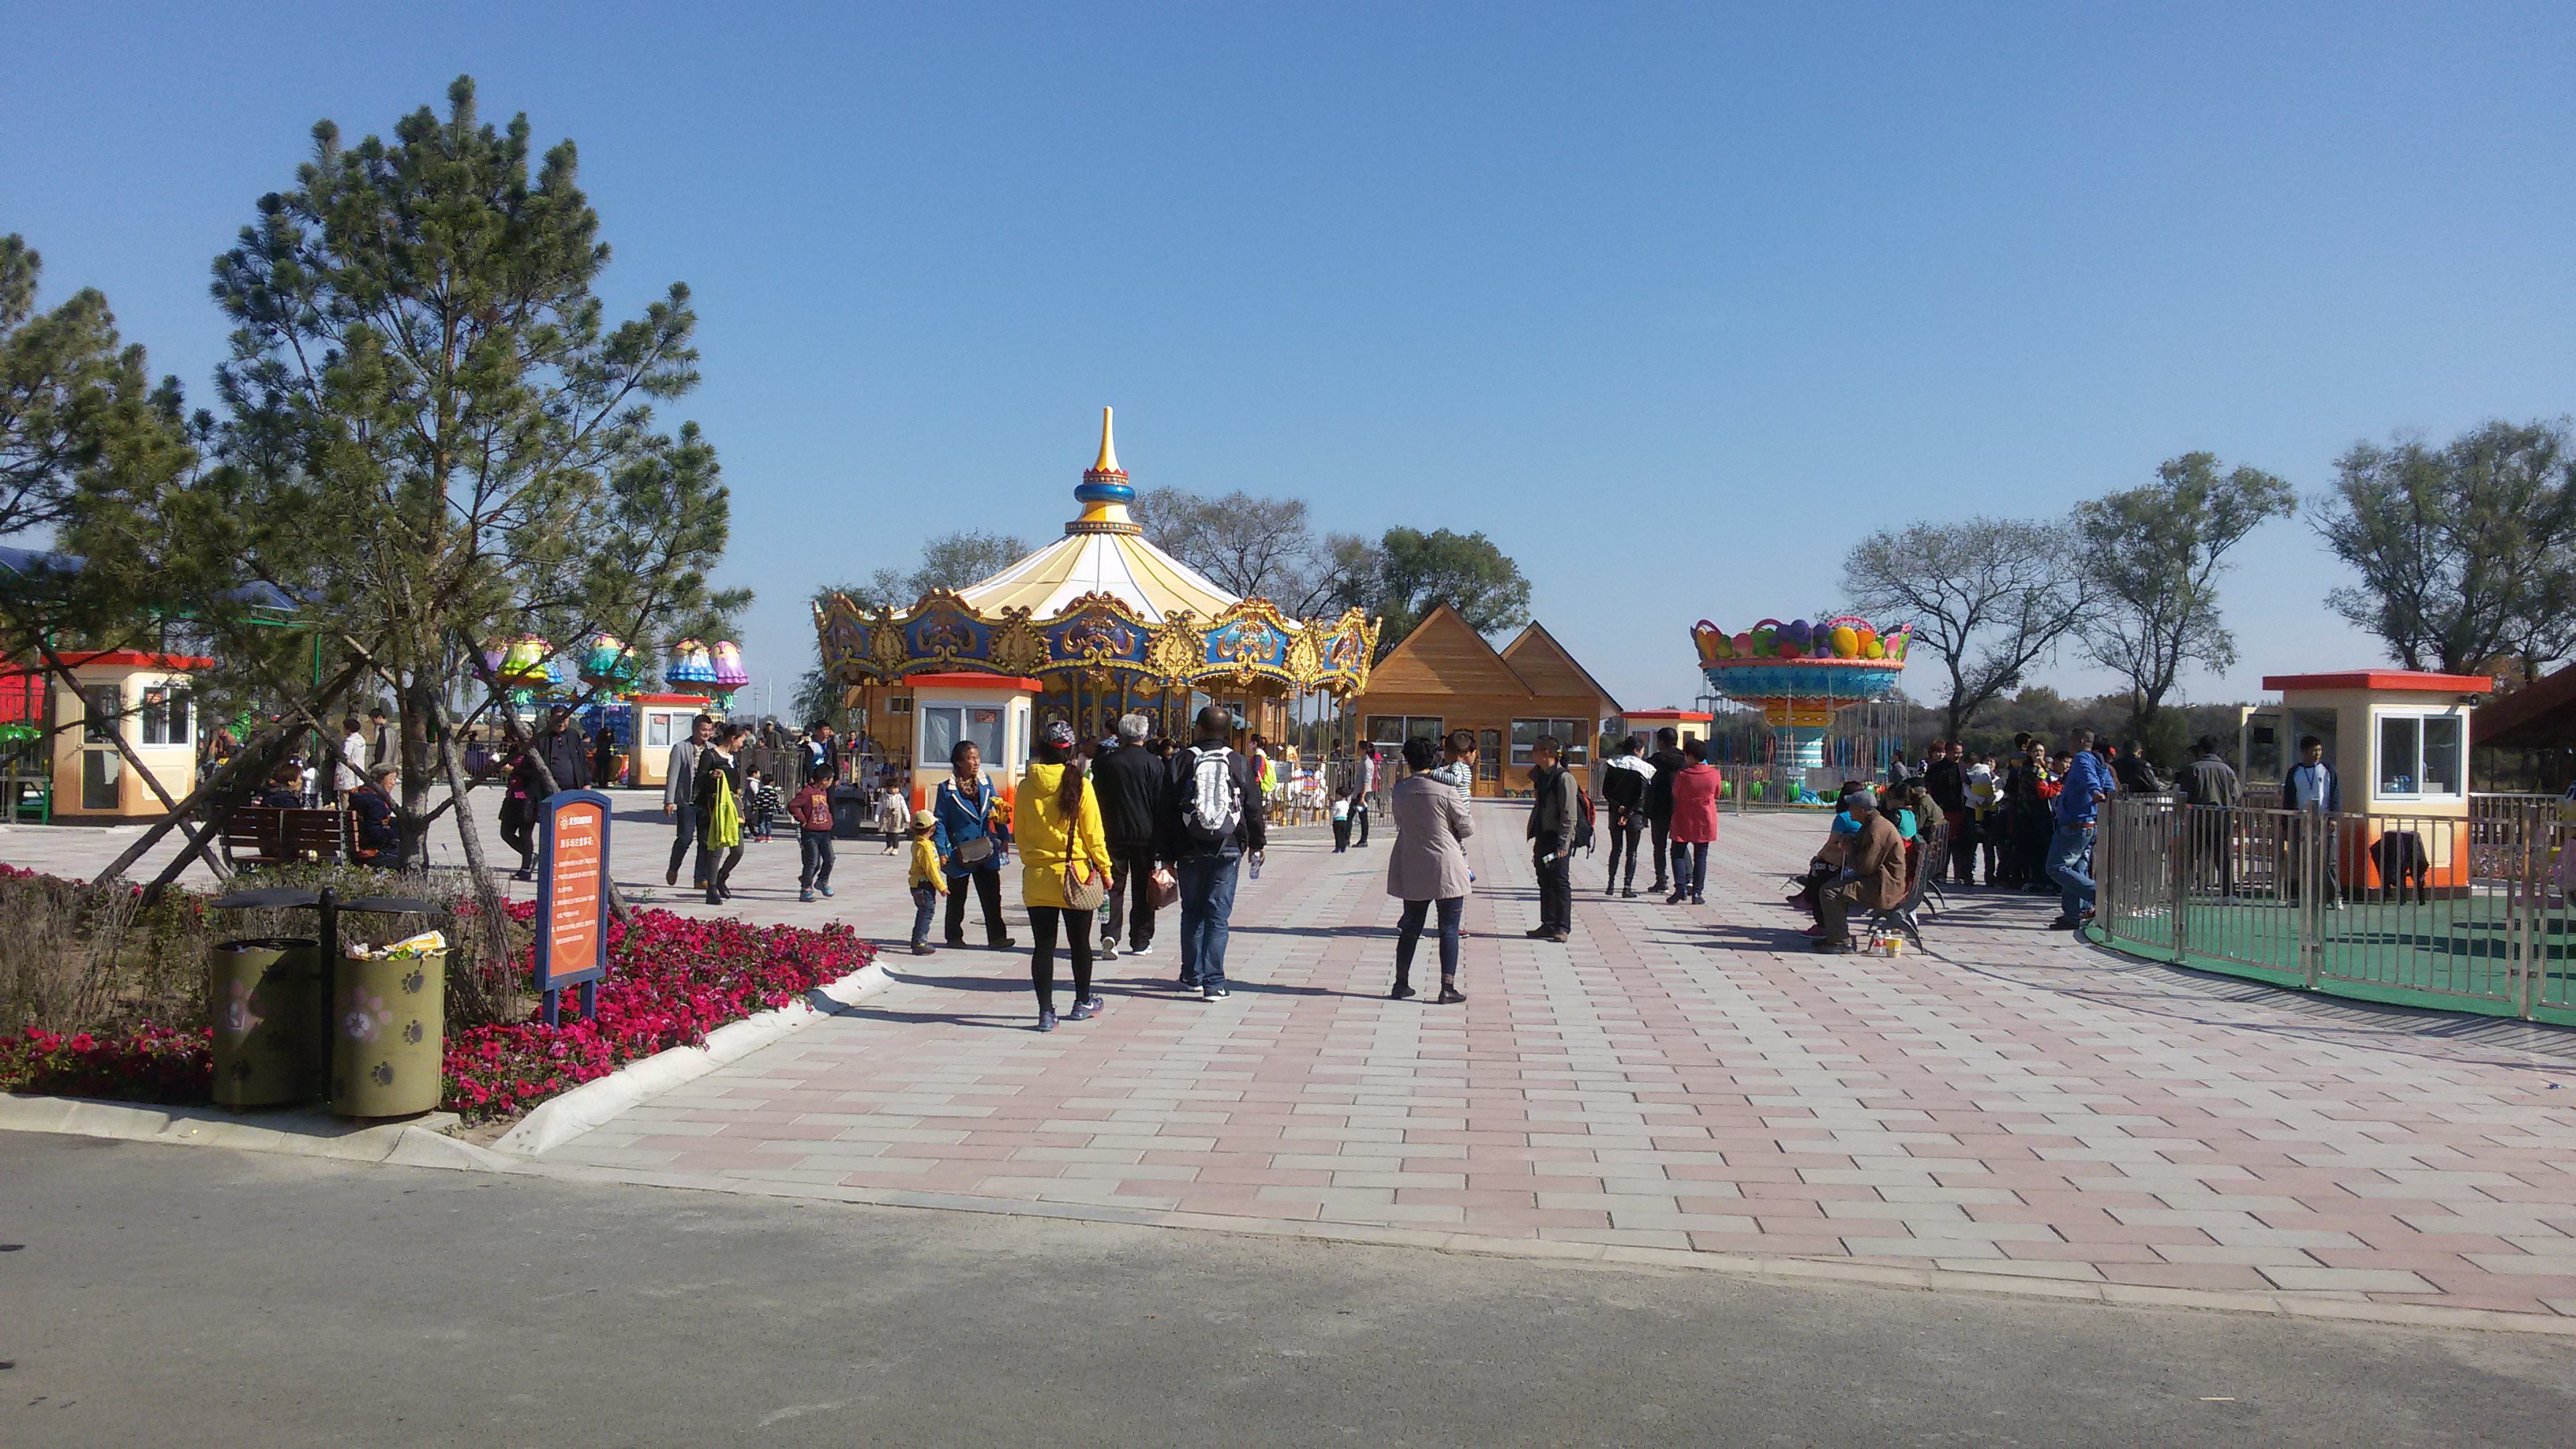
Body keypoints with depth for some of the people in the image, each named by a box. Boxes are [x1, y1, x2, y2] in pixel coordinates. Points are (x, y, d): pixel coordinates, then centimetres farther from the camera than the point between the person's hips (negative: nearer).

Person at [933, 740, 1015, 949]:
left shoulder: (986, 783, 4)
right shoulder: (946, 789, -6)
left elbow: (999, 810, 11)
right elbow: (940, 821, -4)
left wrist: (1004, 838, 6)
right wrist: (942, 850, -10)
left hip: (986, 851, 3)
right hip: (960, 852, -3)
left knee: (991, 896, -1)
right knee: (956, 898, 12)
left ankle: (996, 936, 0)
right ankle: (954, 937, 24)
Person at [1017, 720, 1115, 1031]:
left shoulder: (1027, 786, -2)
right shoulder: (1079, 785, -11)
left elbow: (1021, 834, 6)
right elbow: (1093, 835, -8)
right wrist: (1105, 871, 3)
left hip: (1036, 877, 2)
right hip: (1075, 876, -2)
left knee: (1043, 945, 6)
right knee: (1080, 943, 15)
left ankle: (1046, 1011, 5)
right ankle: (1082, 1002, 29)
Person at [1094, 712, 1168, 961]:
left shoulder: (1106, 762, -1)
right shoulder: (1155, 765, -4)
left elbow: (1098, 800, 2)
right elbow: (1161, 805, -3)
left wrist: (1098, 833, 9)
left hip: (1114, 834, 0)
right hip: (1146, 835, 0)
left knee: (1113, 886, 4)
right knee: (1142, 889, 8)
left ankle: (1110, 934, -14)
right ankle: (1141, 942, 12)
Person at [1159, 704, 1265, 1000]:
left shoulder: (1181, 761, -2)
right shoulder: (1239, 764, 0)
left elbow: (1167, 811, -1)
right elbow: (1253, 807, 6)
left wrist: (1165, 854, 4)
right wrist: (1257, 843, 22)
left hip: (1190, 852, 0)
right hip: (1227, 851, 0)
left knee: (1192, 913, 15)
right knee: (1219, 916, 1)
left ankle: (1192, 975, 24)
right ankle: (1213, 983, -4)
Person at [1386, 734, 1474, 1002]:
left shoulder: (1400, 789, -1)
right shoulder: (1446, 791, -13)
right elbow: (1467, 828, -5)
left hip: (1412, 869, 4)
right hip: (1446, 868, -4)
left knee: (1411, 928, 15)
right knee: (1449, 929, 3)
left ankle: (1401, 984, 19)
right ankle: (1448, 988, 1)